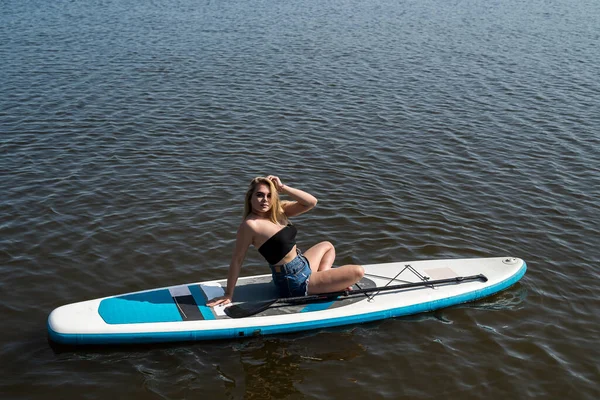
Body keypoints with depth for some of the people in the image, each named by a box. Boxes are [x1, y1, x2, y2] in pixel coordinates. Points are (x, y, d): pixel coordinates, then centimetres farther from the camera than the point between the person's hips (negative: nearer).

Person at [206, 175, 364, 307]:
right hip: (295, 282, -9)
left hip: (303, 266, 9)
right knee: (357, 272, -5)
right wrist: (228, 295, -15)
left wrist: (282, 188, -17)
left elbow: (311, 202, -8)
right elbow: (237, 260, -19)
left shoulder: (278, 211, 0)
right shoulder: (250, 225, -23)